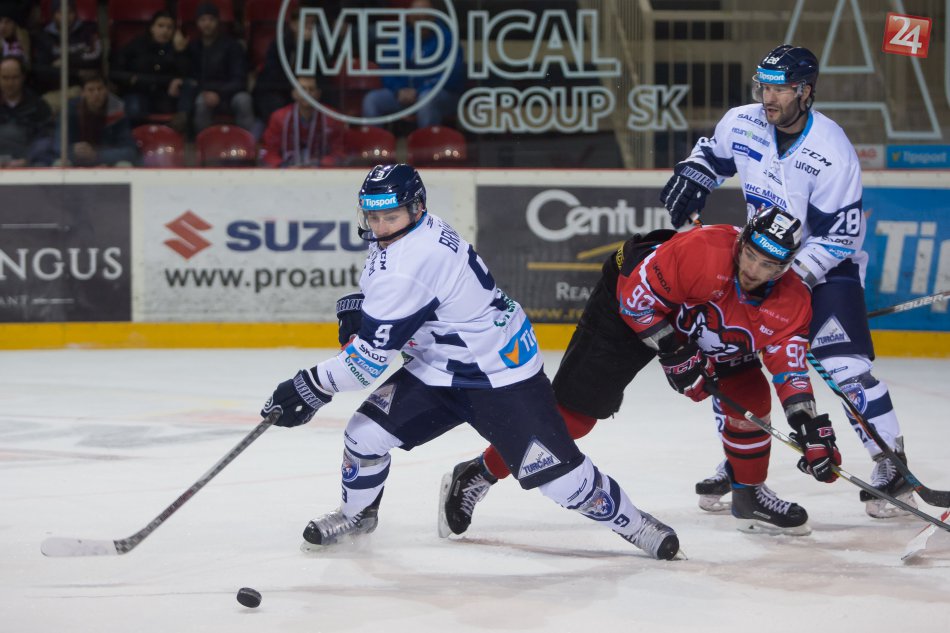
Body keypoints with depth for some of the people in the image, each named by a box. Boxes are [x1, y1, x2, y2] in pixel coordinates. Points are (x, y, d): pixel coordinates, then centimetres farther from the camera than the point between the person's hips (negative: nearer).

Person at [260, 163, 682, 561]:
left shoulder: (410, 265, -31)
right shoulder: (397, 234, -1)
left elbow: (371, 357, -27)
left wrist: (312, 387, -19)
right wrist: (356, 307, 5)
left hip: (501, 378, -9)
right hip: (437, 369, 9)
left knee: (561, 476, -11)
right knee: (365, 433, -2)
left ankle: (628, 520, 12)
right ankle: (356, 514, 24)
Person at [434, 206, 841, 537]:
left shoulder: (789, 302, -18)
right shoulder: (703, 251, -36)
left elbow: (789, 364, -16)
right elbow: (638, 292, -29)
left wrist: (811, 427, -28)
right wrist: (673, 351, -29)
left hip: (705, 329, 6)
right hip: (629, 308, -6)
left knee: (749, 396, -7)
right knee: (572, 412, -10)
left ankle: (749, 497, 14)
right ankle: (475, 477, -3)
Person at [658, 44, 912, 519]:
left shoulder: (832, 152, -26)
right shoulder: (741, 124, -9)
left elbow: (840, 236, -24)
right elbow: (713, 153, 16)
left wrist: (792, 276, -29)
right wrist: (690, 177, -3)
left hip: (825, 265, -6)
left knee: (845, 363, -20)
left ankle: (891, 466, -11)